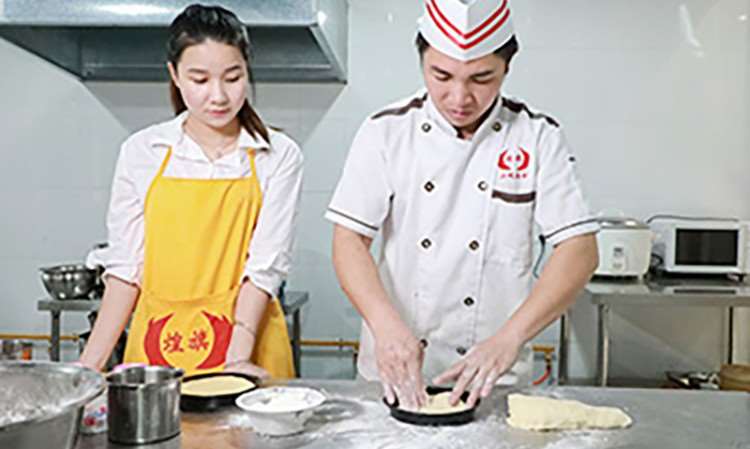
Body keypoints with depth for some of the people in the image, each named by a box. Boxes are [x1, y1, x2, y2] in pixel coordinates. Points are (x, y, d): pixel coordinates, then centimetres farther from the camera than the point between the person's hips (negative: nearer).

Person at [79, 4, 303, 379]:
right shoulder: (141, 152, 2)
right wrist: (91, 362, -1)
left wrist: (238, 358, -17)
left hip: (247, 342, -1)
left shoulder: (279, 156, -3)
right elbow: (126, 266, 3)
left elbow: (265, 265, -8)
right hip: (157, 345, 2)